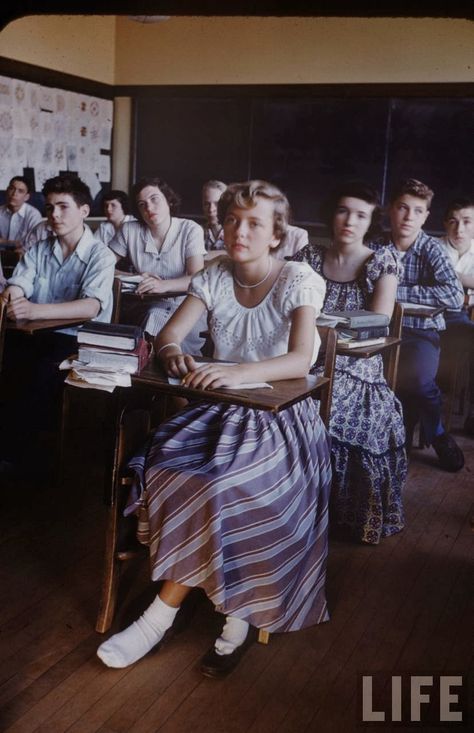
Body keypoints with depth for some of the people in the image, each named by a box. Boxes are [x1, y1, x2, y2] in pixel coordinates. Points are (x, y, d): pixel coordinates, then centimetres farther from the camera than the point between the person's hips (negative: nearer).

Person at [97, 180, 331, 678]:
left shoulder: (298, 281, -7)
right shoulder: (215, 276, 6)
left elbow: (301, 359, -22)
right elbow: (169, 332, -1)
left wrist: (239, 371, -40)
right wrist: (172, 353, -27)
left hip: (279, 415, -4)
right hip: (219, 408, 5)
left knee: (217, 483, -30)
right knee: (166, 464, -25)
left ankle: (162, 613, -9)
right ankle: (237, 615, -12)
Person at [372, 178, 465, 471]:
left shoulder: (432, 249, -6)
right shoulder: (377, 247, 3)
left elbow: (455, 297, -21)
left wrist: (397, 291, -20)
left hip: (421, 332, -3)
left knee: (416, 376, -33)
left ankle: (435, 431, 2)